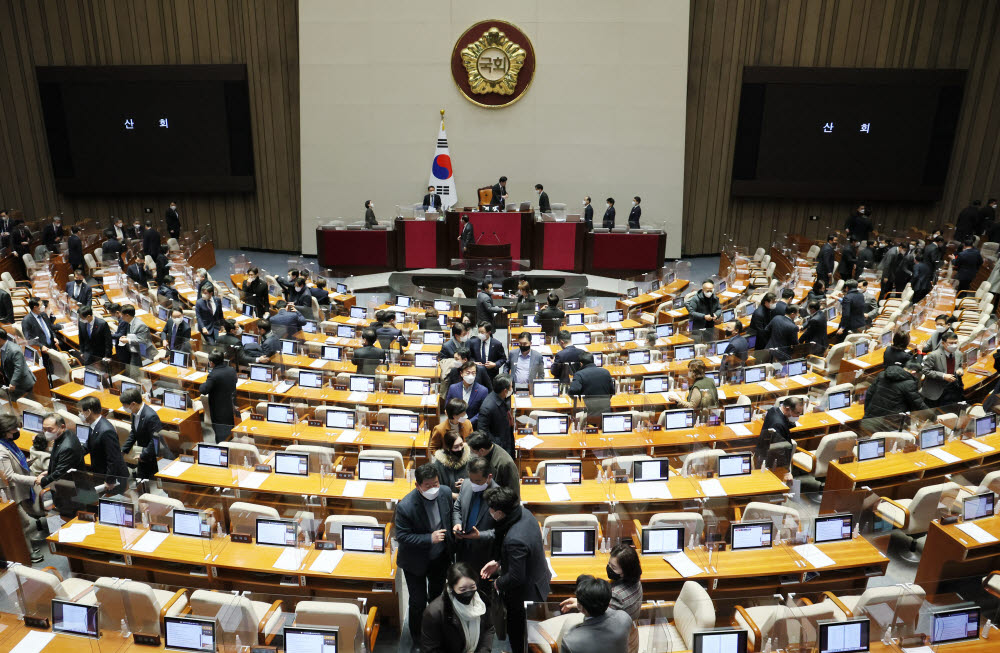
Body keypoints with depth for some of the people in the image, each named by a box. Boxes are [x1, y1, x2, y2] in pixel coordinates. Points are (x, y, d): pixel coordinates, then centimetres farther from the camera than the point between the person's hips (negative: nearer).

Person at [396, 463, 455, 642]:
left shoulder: (445, 493, -18)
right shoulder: (405, 506, -33)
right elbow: (401, 536, -26)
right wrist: (430, 538, -33)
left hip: (440, 557, 5)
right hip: (416, 561, -5)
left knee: (437, 594, 28)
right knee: (418, 601, 10)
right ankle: (418, 637, 39)